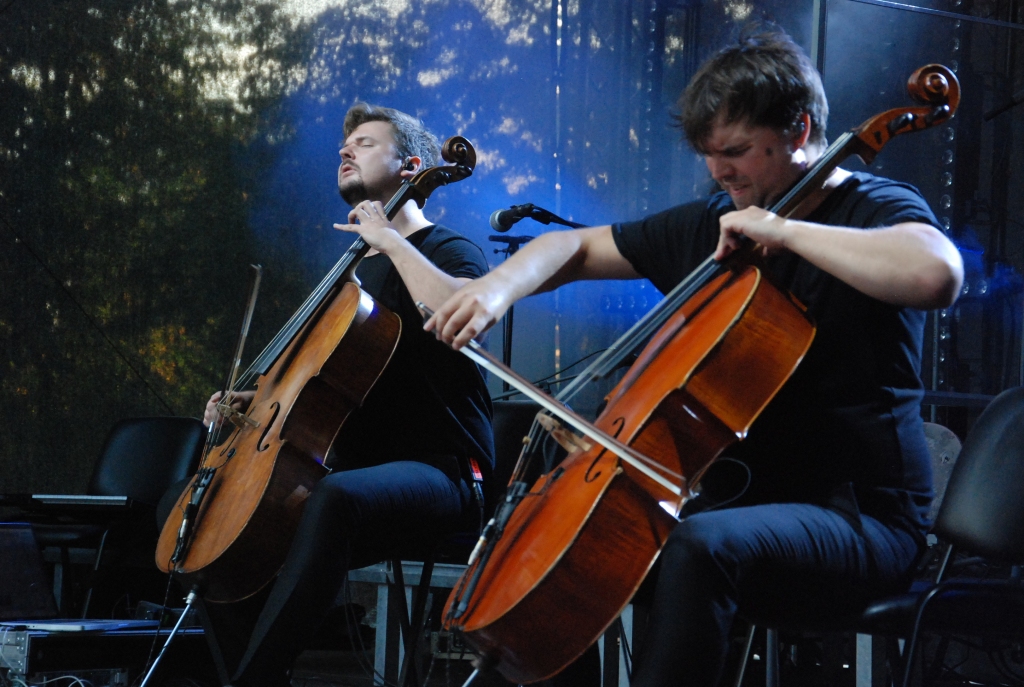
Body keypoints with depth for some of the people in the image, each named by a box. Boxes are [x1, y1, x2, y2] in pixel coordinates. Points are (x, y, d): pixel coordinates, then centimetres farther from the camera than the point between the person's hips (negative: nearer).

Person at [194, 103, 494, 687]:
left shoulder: (449, 251, 0)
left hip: (439, 474, -9)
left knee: (335, 498, -39)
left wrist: (390, 239, -17)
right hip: (361, 469, 9)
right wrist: (256, 400, 11)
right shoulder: (355, 272, 24)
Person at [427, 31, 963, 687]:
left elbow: (937, 274, -34)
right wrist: (500, 286, -3)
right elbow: (577, 249, 19)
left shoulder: (877, 210, -9)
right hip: (740, 498, 8)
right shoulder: (709, 224, 11)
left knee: (701, 547, -35)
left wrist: (782, 229, -25)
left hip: (860, 517, -8)